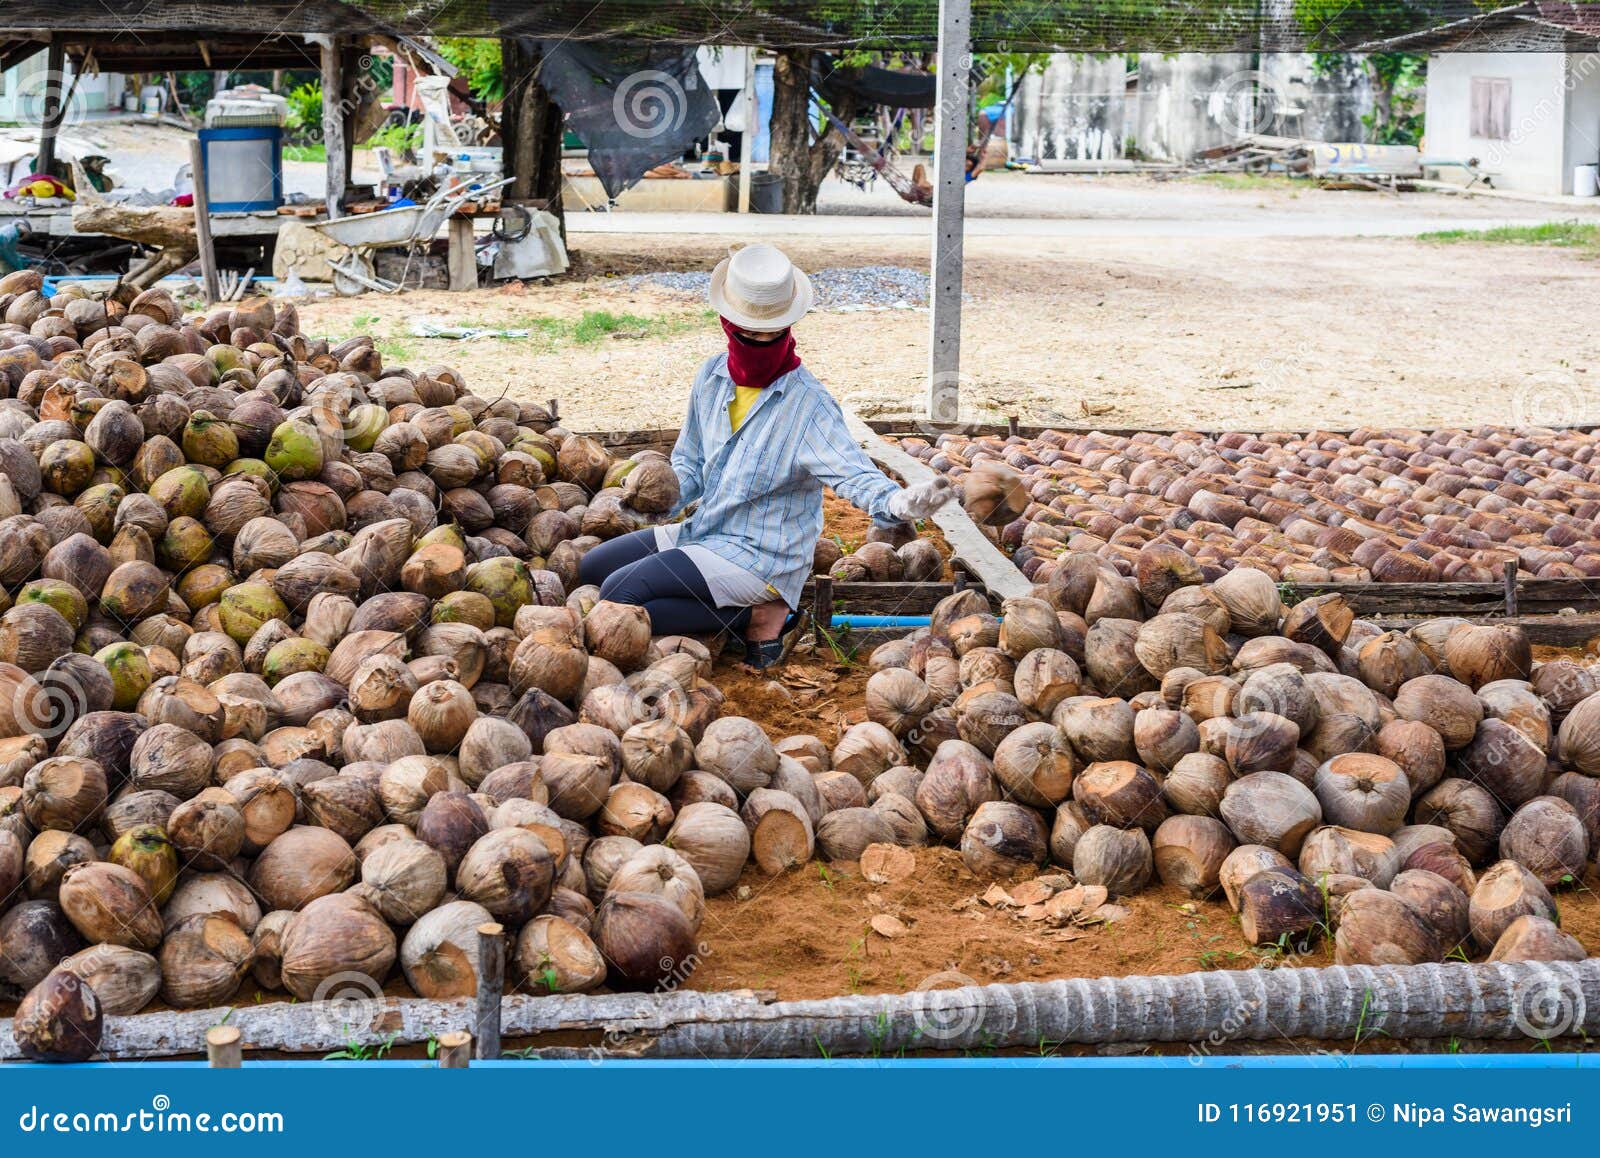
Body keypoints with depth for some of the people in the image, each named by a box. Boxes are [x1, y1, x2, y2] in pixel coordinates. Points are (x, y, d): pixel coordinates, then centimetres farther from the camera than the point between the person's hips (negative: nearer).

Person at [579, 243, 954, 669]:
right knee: (591, 569, 13)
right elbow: (689, 459, 15)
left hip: (760, 558, -8)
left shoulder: (809, 405, -20)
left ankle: (754, 618, -6)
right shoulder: (713, 376, 1)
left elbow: (852, 472, -33)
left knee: (620, 594, -19)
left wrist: (898, 502, -56)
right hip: (702, 532, 8)